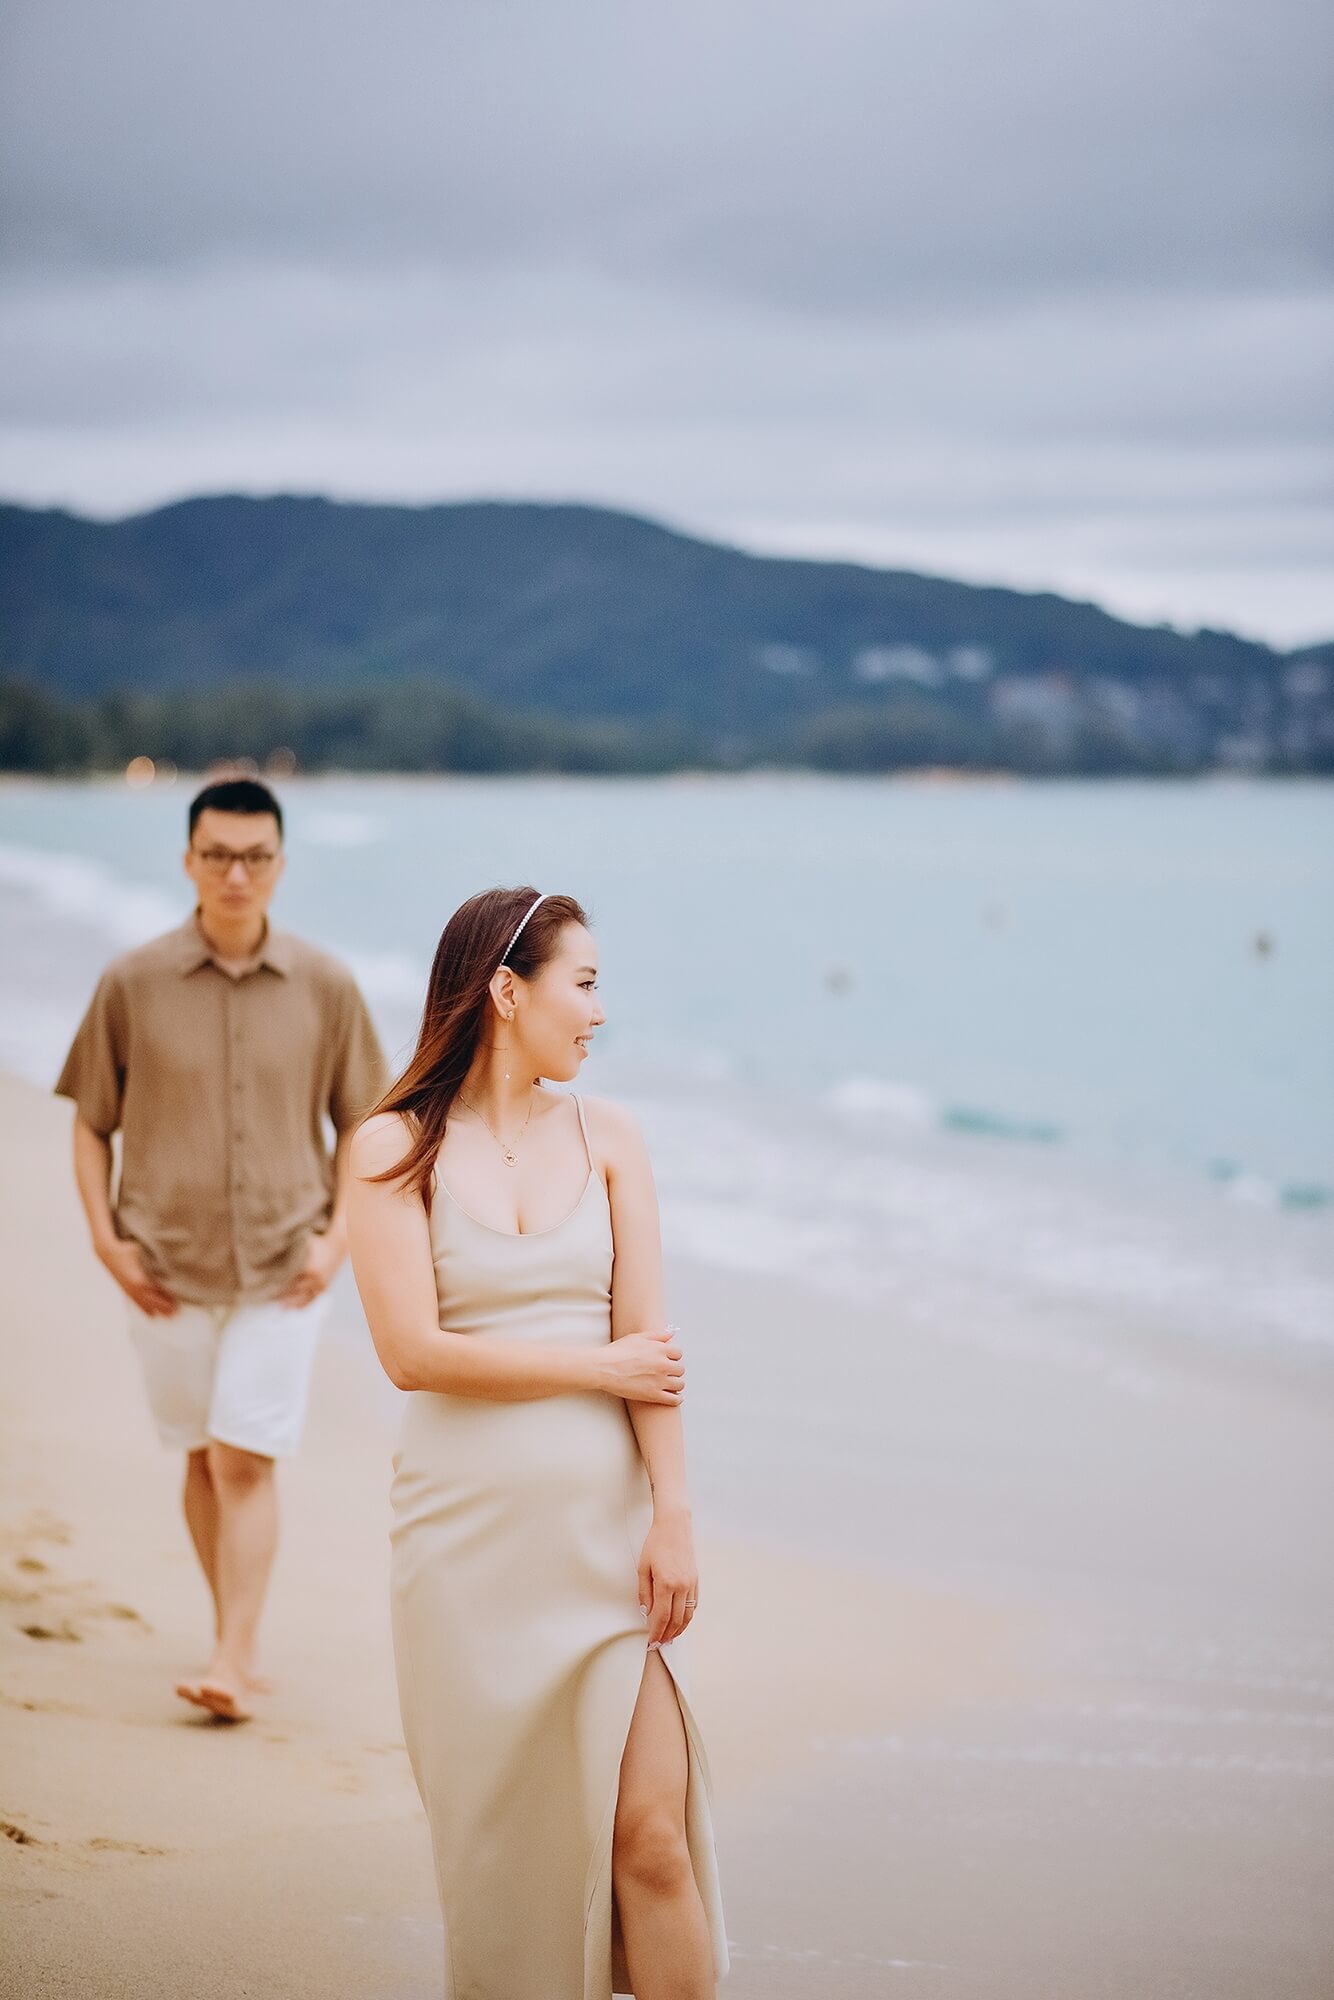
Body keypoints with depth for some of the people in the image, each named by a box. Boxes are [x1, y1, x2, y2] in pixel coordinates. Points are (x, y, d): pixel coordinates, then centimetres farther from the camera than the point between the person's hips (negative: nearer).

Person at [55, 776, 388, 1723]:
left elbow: (361, 1124, 7)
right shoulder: (133, 983, -3)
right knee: (202, 1457, 11)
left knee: (246, 1460, -8)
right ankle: (235, 1641, 25)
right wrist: (105, 1239, -3)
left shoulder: (325, 986, -2)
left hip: (283, 1266, -1)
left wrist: (338, 1236, -3)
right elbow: (91, 1122, 5)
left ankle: (232, 1660, -5)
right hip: (167, 1268, 1)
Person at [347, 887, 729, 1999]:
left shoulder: (606, 1137, 7)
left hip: (604, 1519, 2)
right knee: (498, 1826, 7)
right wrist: (600, 1368, -6)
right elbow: (413, 1352, -11)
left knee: (650, 1831, -5)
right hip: (468, 1524, -1)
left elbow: (647, 1340, 2)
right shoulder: (395, 1147, -2)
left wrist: (672, 1519, -6)